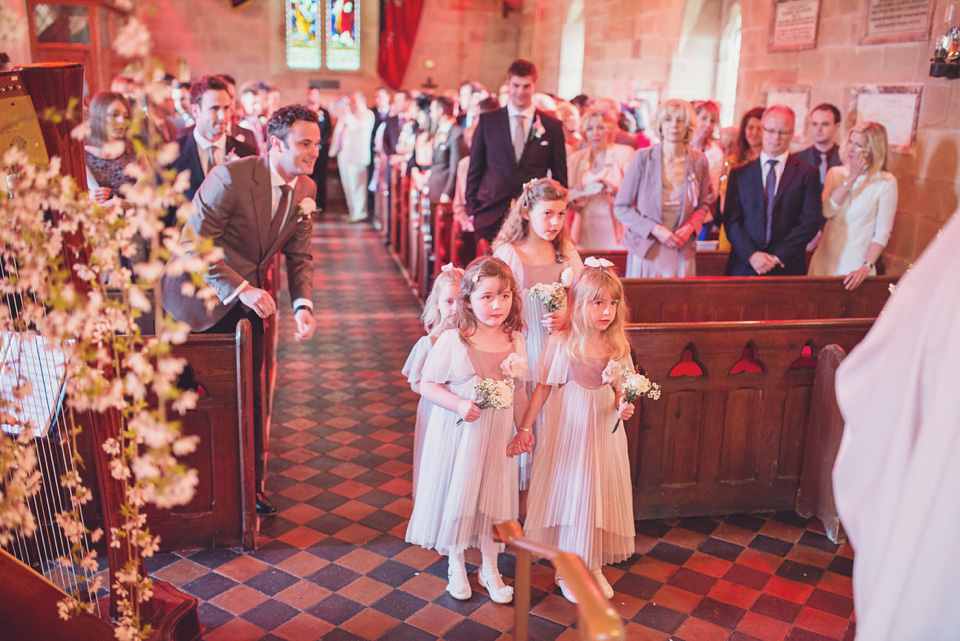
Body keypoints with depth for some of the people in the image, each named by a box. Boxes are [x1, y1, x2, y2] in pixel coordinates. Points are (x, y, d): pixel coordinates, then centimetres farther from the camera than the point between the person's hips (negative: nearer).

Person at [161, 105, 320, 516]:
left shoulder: (305, 189, -3)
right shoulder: (230, 178, -23)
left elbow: (299, 255, 1)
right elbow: (196, 244, -23)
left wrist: (303, 304, -15)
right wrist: (241, 289, -32)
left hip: (248, 298, 6)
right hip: (203, 295, -5)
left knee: (250, 395, 10)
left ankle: (250, 486, 25)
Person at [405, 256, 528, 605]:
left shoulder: (515, 340, -3)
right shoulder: (452, 341, -15)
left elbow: (518, 390, 9)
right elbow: (427, 385, -11)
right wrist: (459, 404, -24)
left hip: (497, 435, 3)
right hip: (457, 432, -3)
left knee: (493, 496, 14)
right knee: (456, 495, 10)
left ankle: (490, 568, 34)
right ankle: (456, 566, 34)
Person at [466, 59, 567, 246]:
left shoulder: (552, 126, 7)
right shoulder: (487, 121, 7)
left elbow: (560, 176, 10)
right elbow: (474, 169, 9)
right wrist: (472, 210, 3)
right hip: (491, 216, 0)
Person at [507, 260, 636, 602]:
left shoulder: (618, 345, -3)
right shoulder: (561, 343, -13)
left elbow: (619, 388, 8)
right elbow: (543, 387, -5)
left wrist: (623, 407, -13)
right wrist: (525, 427, -5)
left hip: (605, 431, 4)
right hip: (567, 429, -3)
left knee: (601, 493, 11)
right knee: (568, 493, 6)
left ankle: (594, 565, 29)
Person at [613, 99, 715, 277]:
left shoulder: (699, 161, 2)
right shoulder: (642, 158, -6)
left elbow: (704, 204, 16)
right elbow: (621, 208, -4)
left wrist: (690, 227, -5)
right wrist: (655, 229, -14)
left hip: (682, 253, 2)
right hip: (646, 251, -2)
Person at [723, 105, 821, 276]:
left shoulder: (808, 174, 6)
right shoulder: (740, 173, 9)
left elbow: (810, 222, -2)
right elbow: (731, 220, 1)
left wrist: (778, 257, -11)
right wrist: (752, 255, -12)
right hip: (744, 267, 1)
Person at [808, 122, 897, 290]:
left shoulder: (886, 182, -7)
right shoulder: (836, 173, 5)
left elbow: (882, 232, -8)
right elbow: (827, 211, -10)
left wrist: (866, 268, -17)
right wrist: (851, 179, -13)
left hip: (856, 264, -3)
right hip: (826, 259, 4)